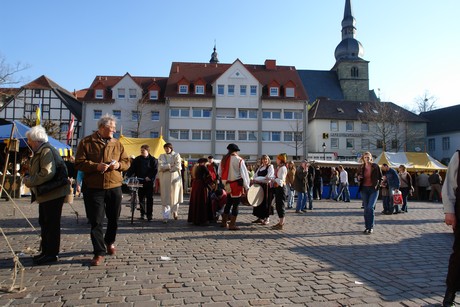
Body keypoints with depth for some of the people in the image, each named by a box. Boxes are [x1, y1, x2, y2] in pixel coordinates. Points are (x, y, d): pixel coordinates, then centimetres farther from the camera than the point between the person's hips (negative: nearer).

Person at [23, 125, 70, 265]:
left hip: (53, 194, -11)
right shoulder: (39, 151, 16)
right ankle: (45, 251, 28)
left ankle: (52, 254, 7)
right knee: (44, 223, 17)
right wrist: (29, 178, 5)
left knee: (51, 224, -3)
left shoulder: (46, 150, -17)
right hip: (45, 194, 11)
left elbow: (47, 173, -28)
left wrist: (29, 181, -17)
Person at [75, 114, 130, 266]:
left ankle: (109, 242, 39)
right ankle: (99, 252, 8)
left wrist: (119, 165, -9)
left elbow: (126, 162, 13)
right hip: (93, 187, -3)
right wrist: (96, 166, -19)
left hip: (114, 186, 3)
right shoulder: (86, 142, -1)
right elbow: (79, 163, -4)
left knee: (114, 219, 13)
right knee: (96, 221, -1)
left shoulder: (117, 144, 10)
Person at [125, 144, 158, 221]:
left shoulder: (153, 159, 0)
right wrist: (127, 176, -12)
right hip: (140, 181, 3)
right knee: (141, 198, 7)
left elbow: (155, 170, -3)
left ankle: (149, 214, 3)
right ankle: (142, 213, 18)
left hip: (149, 182, -2)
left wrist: (150, 177, -14)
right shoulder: (137, 159, 7)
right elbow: (132, 169, 2)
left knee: (149, 198, -1)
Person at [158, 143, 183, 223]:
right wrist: (171, 165, -10)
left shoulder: (176, 155, 4)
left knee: (175, 195, 6)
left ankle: (175, 211, 31)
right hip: (165, 179, 1)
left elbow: (178, 166, -8)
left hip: (175, 178, 0)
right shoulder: (161, 156, 10)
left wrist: (166, 167, -6)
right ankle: (165, 216, -3)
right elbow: (160, 166, -4)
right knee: (165, 197, -3)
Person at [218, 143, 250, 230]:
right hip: (237, 185, -5)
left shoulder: (224, 159, 5)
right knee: (235, 205, 2)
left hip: (228, 185, 6)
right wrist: (246, 186, -4)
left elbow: (219, 173, 13)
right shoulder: (239, 160, -11)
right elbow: (244, 173, -10)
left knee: (228, 203, 18)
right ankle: (232, 225, 5)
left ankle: (224, 222, 25)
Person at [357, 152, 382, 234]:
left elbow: (380, 177, 5)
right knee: (366, 208, 6)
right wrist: (359, 178, -8)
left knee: (370, 207, -14)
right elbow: (358, 178, 14)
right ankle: (367, 226, 15)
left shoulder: (375, 166, -3)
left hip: (373, 189, -3)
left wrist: (378, 184, -8)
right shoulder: (361, 167, 5)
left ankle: (371, 227, -5)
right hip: (364, 189, 3)